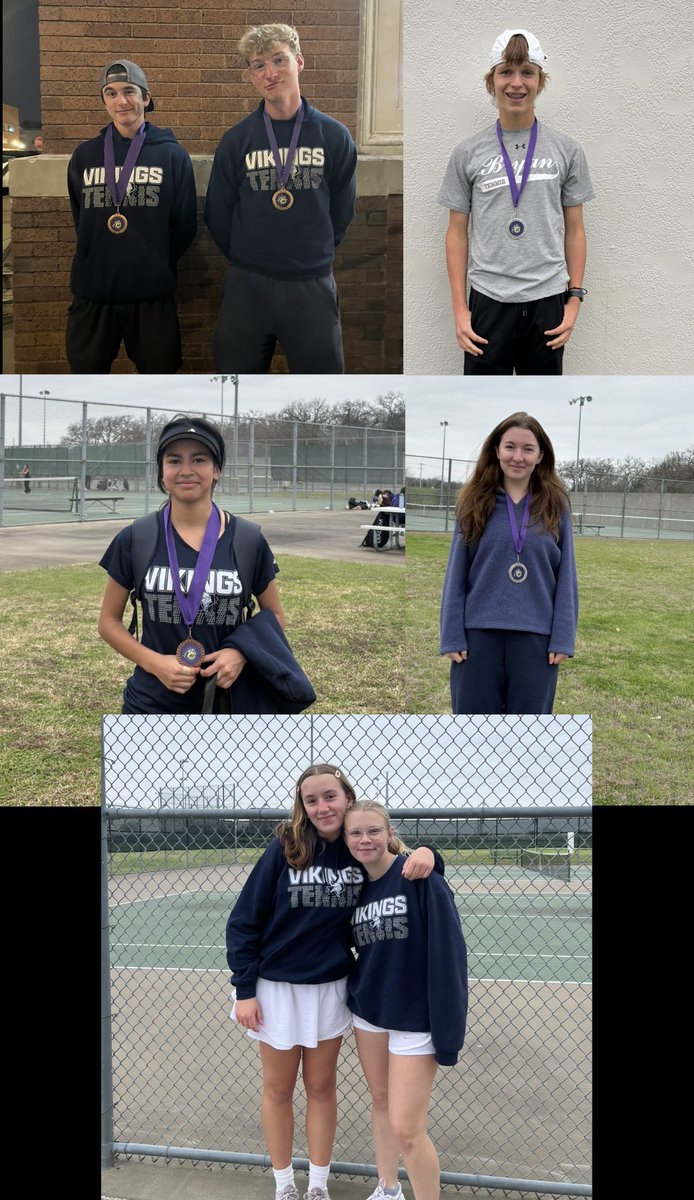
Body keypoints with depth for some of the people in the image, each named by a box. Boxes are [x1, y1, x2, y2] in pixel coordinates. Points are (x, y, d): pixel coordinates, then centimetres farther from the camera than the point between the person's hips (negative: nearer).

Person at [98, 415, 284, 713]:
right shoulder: (134, 540, -6)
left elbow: (274, 617, 5)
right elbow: (109, 621, 2)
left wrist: (242, 652, -14)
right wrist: (154, 662, -14)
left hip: (228, 700, 0)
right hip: (151, 704, 0)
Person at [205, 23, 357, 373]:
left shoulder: (334, 137, 0)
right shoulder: (236, 140, 0)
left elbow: (341, 211, 8)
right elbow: (217, 215, 5)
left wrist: (315, 255, 11)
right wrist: (245, 261, 8)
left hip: (314, 287, 0)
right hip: (246, 287, 0)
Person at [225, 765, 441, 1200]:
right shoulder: (284, 849, -15)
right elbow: (244, 922, -9)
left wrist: (425, 854, -24)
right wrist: (244, 990, -11)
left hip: (331, 988, 2)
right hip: (278, 988, -1)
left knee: (322, 1088, 14)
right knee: (278, 1089, 13)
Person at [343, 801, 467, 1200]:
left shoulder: (419, 876, -17)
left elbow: (447, 953, -18)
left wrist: (448, 1030, -20)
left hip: (415, 1018, -6)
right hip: (368, 1013, 6)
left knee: (406, 1130, -6)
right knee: (380, 1102, 20)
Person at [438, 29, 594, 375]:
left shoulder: (566, 150, 5)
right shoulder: (467, 154, 3)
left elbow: (574, 230, 8)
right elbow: (458, 233, 4)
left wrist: (575, 297, 1)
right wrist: (460, 308, -2)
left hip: (547, 302, 1)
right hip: (489, 301, -1)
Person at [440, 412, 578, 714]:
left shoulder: (555, 505, 3)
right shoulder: (474, 502, 3)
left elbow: (566, 576, 3)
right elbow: (456, 575, 3)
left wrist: (563, 638, -4)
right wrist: (451, 636, -3)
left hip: (536, 637, 0)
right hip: (479, 634, 0)